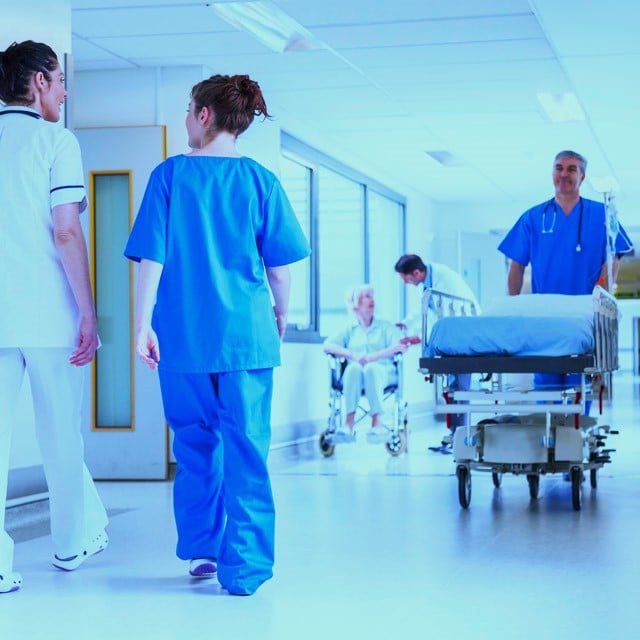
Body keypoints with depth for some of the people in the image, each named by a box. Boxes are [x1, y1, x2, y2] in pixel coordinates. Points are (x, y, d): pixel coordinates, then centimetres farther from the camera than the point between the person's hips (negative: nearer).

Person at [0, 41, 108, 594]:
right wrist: (88, 314, -9)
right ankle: (74, 541, 27)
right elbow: (65, 233, -13)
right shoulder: (55, 140, -4)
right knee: (61, 436, 11)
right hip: (48, 314, -4)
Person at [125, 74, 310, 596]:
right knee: (246, 449, 2)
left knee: (195, 444, 16)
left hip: (183, 337, 1)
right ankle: (245, 567, 0)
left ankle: (200, 549, 23)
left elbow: (152, 258, -4)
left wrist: (143, 325, 0)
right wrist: (280, 316, 18)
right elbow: (281, 266, 2)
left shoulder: (170, 175, 0)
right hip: (247, 335, 0)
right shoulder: (259, 179, 1)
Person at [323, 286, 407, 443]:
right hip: (355, 374, 1)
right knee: (354, 367, -34)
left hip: (382, 372, -1)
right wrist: (352, 355, -13)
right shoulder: (349, 329, 21)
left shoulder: (385, 327, 20)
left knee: (371, 368, -36)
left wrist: (372, 357, -14)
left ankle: (377, 423, -45)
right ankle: (349, 422, -44)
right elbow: (327, 346, 5)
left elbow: (401, 346, 1)